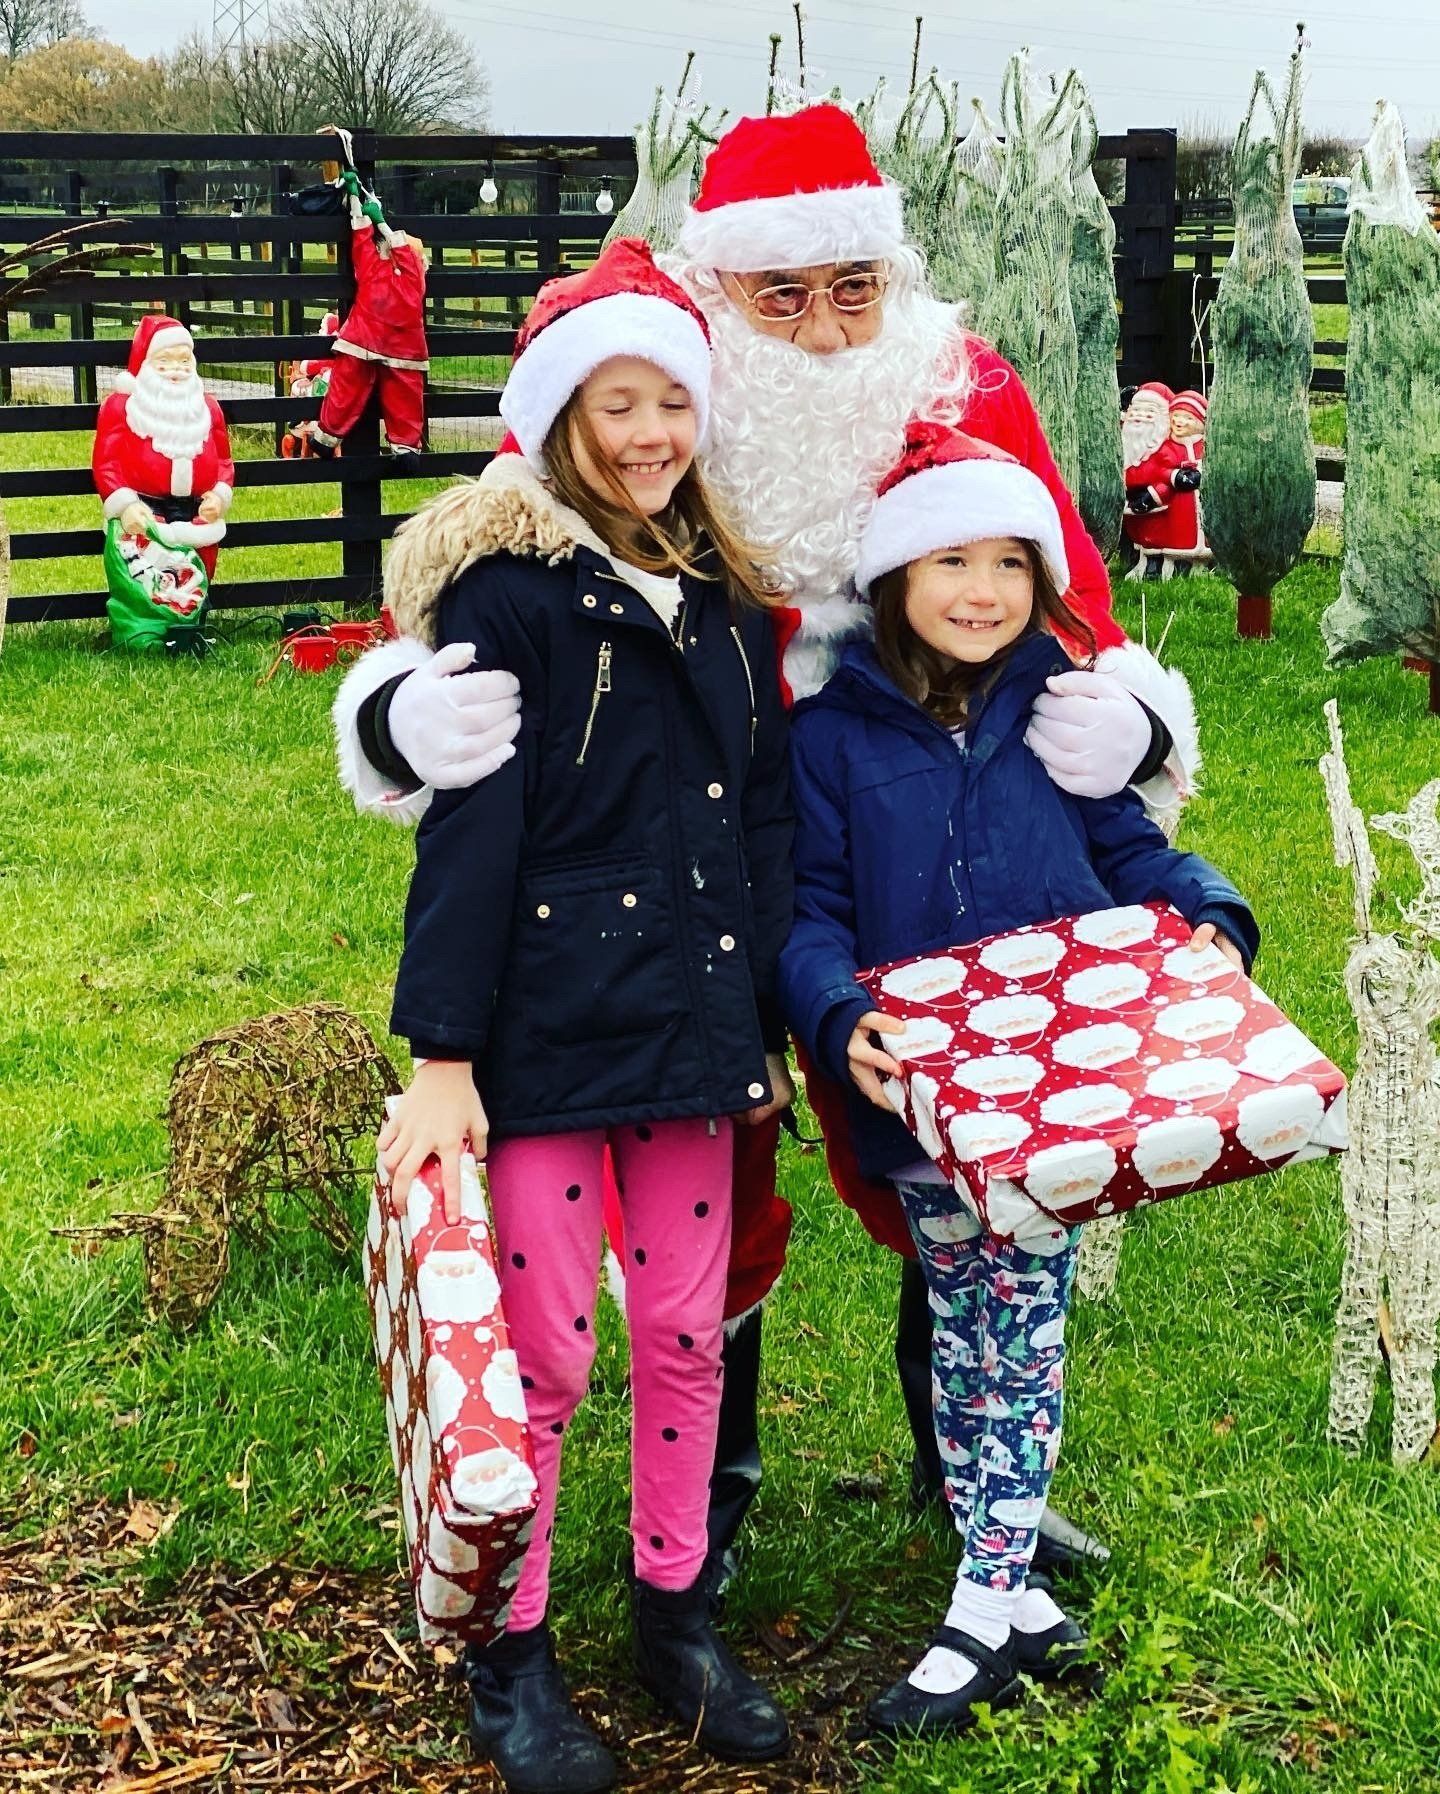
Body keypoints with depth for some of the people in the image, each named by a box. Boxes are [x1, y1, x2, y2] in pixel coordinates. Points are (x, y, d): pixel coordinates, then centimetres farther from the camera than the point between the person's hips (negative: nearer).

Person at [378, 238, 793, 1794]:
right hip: (547, 1022, -6)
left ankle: (674, 1610, 29)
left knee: (688, 1329, 11)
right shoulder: (510, 589, -8)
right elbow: (466, 829, -12)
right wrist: (441, 1053, -16)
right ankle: (510, 1654, 17)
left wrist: (766, 1016, 13)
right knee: (543, 1348, 1)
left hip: (692, 1018, 6)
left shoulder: (723, 595, 11)